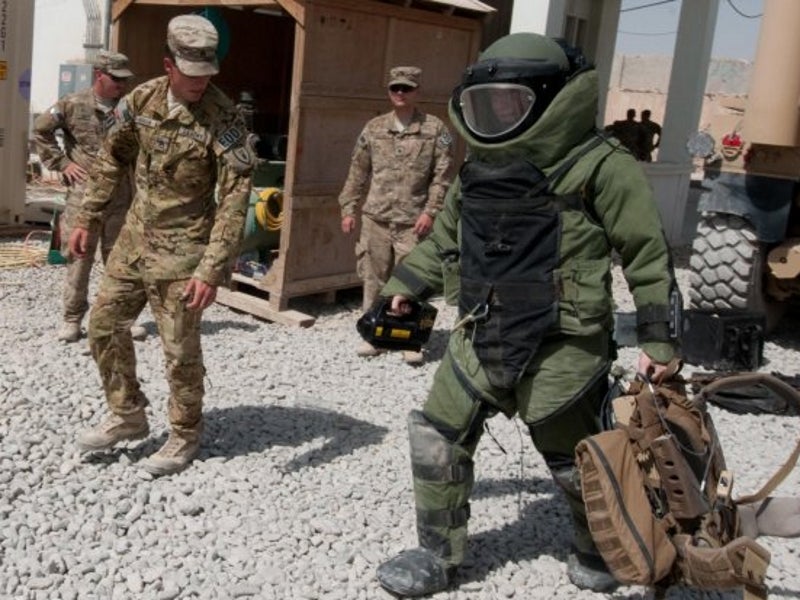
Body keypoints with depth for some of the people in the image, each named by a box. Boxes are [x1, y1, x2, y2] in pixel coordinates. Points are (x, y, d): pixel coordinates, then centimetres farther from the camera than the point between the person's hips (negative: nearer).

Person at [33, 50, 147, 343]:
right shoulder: (73, 105, -1)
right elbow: (40, 130, 7)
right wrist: (61, 163, 0)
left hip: (122, 198, 2)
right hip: (83, 196, -2)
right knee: (79, 257, 3)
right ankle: (72, 318, 13)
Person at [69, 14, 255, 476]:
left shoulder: (223, 118, -20)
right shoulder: (142, 99, -3)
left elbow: (235, 199, -24)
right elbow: (113, 159, 12)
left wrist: (212, 270, -30)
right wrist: (87, 217, 12)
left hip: (182, 248, -6)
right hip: (136, 236, 6)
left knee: (180, 349, 1)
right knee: (105, 324, 13)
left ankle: (185, 437, 21)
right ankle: (128, 415, 31)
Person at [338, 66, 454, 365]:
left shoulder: (435, 129, 1)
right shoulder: (374, 128, 9)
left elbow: (442, 175, -3)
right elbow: (358, 172, 12)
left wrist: (430, 211, -10)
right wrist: (349, 208, 8)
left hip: (412, 221, -3)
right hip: (375, 217, 3)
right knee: (374, 278, 8)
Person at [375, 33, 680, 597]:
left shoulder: (600, 167, -12)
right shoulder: (479, 169, 9)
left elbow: (648, 252, -8)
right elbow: (444, 239, 22)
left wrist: (658, 337, -9)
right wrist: (407, 285, 15)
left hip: (561, 348, -6)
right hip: (481, 340, 6)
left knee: (575, 460, 11)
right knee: (437, 438, 6)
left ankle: (601, 549, 40)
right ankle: (439, 554, 24)